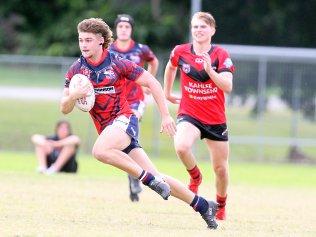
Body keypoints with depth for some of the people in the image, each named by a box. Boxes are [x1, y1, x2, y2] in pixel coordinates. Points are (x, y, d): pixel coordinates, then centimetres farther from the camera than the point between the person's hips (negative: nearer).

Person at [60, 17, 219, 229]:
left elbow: (152, 83, -2)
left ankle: (150, 179, -22)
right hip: (106, 128, 5)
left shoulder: (117, 63, -7)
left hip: (124, 119, -5)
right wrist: (74, 96, -19)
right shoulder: (76, 70, 4)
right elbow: (65, 109, 4)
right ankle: (203, 205, 14)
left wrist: (166, 115, -6)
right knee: (155, 178, 4)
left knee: (100, 150, -36)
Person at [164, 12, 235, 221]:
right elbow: (171, 68, 22)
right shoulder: (180, 52, -2)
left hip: (216, 120, 0)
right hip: (189, 114, 0)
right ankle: (195, 177, 0)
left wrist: (210, 70, -33)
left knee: (221, 168, 7)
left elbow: (228, 87, -19)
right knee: (181, 147, -32)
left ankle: (221, 205, 36)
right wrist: (168, 93, 26)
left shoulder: (220, 55, -8)